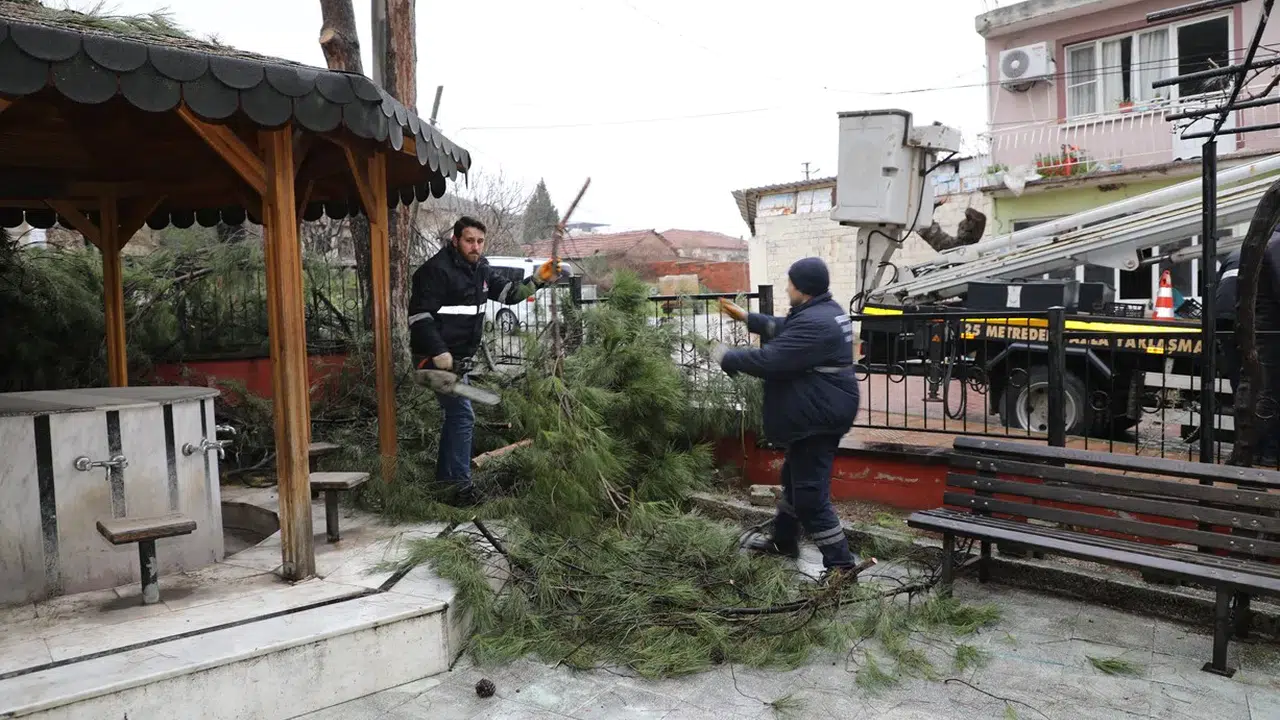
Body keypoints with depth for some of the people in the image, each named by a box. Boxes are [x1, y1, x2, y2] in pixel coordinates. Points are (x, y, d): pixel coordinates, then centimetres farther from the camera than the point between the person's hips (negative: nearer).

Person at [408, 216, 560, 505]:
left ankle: (445, 476, 31)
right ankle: (461, 486, -7)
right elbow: (419, 315, -21)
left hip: (459, 358, 10)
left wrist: (537, 280, 0)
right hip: (436, 358, -10)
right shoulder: (437, 270, -17)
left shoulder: (480, 269, 9)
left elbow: (508, 292, 16)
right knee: (463, 415, -12)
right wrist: (439, 353, -28)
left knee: (456, 415, 18)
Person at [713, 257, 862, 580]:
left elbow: (770, 360, -27)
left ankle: (841, 564, 2)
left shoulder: (814, 323, -26)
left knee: (810, 493, -6)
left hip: (818, 417, -12)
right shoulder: (824, 311, 9)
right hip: (818, 413, 12)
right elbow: (783, 329, 24)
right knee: (795, 477, 24)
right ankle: (783, 541, 42)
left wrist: (727, 358, -14)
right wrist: (747, 318, 20)